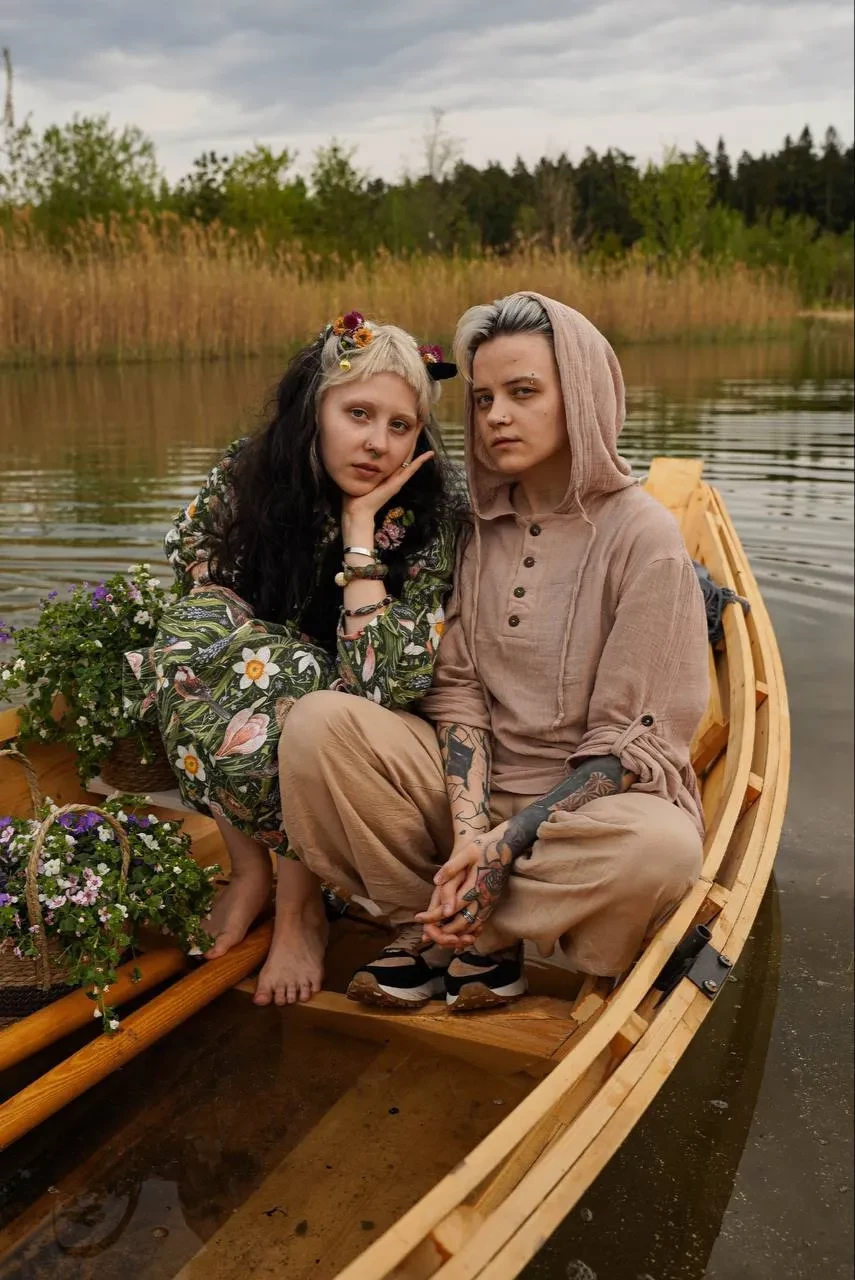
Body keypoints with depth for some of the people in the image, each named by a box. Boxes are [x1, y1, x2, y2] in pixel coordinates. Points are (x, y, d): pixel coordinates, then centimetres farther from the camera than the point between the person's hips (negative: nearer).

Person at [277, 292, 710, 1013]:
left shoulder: (644, 538, -12)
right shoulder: (480, 524, 3)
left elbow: (636, 742, -13)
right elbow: (457, 686, -2)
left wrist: (503, 846, -22)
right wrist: (469, 830, -19)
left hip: (596, 802, -3)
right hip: (471, 784, 4)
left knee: (661, 849, -37)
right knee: (318, 723, -18)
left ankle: (444, 928, -13)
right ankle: (460, 932, -11)